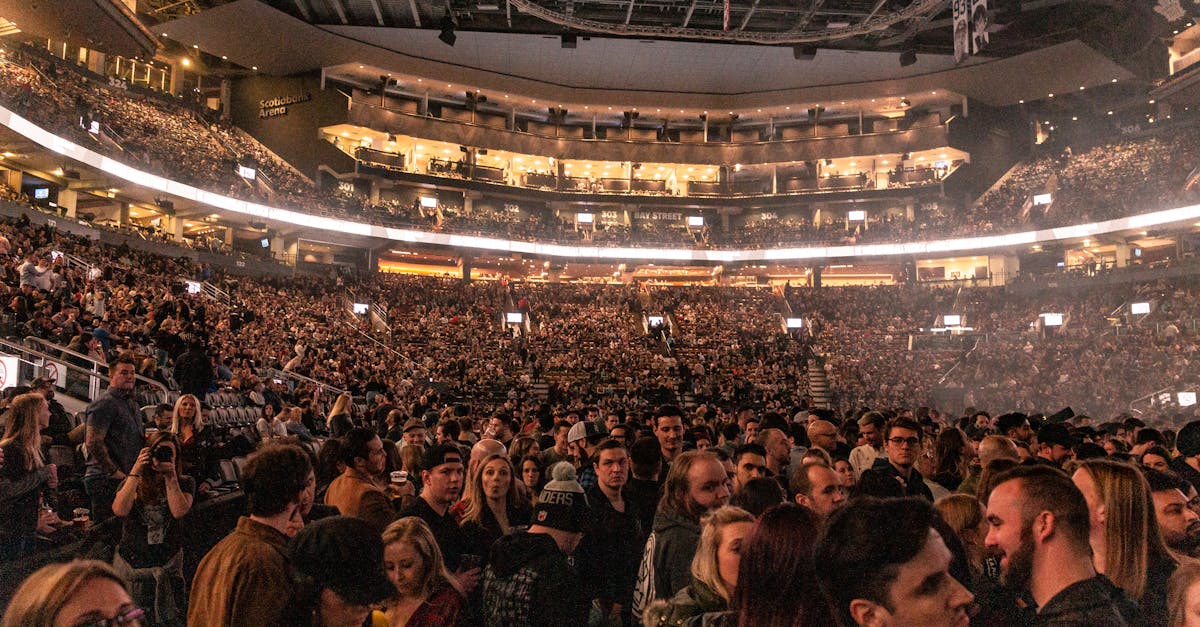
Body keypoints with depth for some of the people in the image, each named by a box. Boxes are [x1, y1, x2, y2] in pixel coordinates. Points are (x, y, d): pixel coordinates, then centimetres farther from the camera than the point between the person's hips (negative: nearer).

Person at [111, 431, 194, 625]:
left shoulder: (184, 483, -1)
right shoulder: (131, 483, 1)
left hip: (167, 564, -1)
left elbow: (179, 511, -20)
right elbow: (120, 510, -18)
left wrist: (170, 476, -18)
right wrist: (136, 472, -18)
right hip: (131, 562, 1)